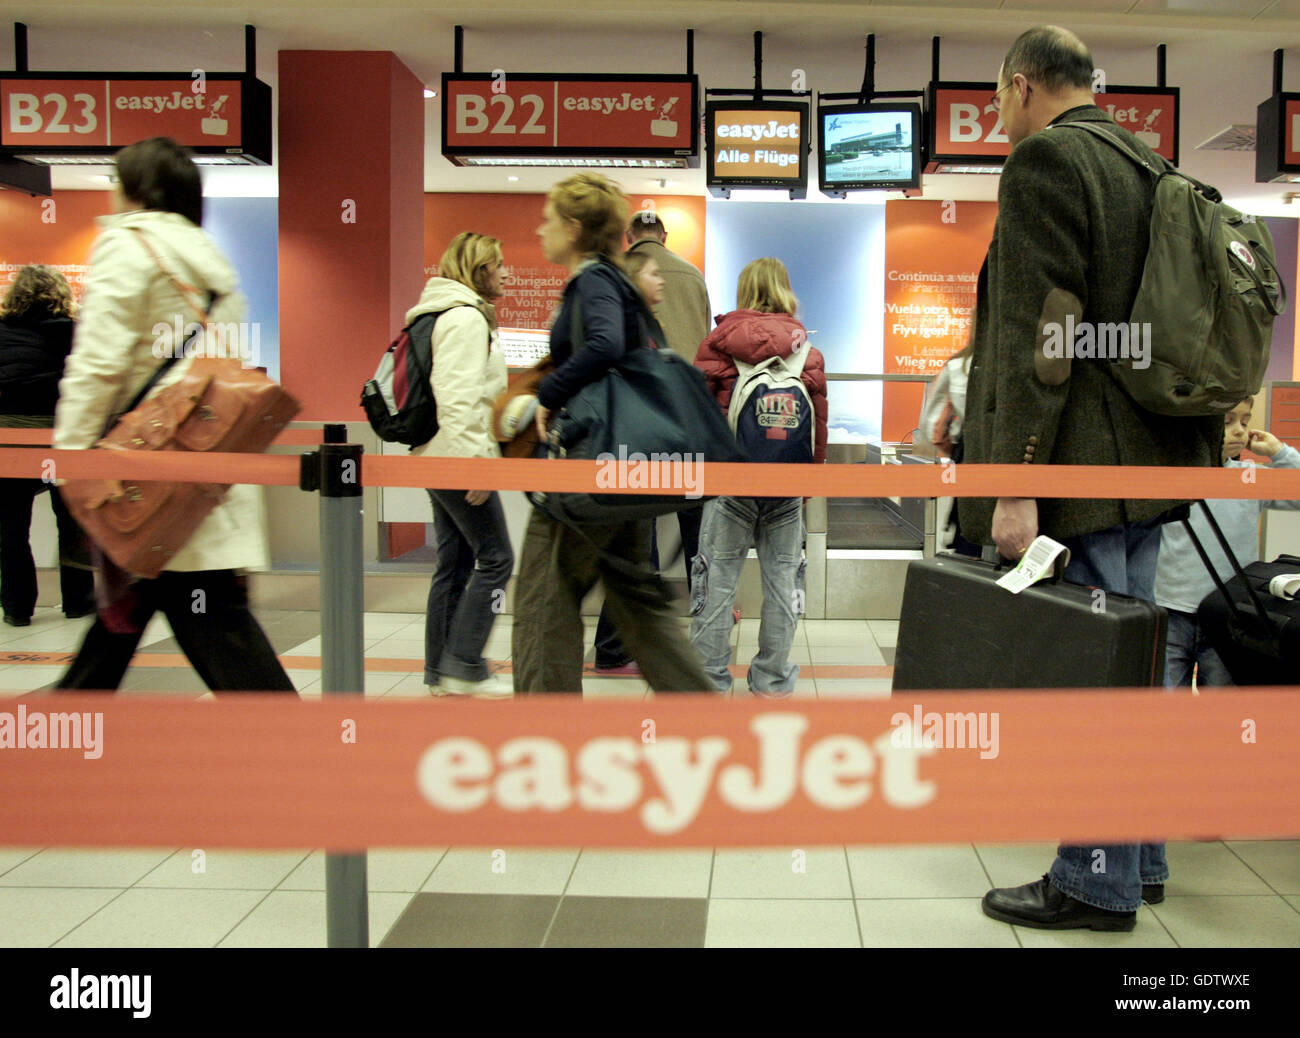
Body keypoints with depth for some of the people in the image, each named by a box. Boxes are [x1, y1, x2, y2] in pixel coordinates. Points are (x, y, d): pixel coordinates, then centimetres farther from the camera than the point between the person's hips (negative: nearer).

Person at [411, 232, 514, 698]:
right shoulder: (466, 318, -13)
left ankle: (441, 671, 16)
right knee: (495, 558, -5)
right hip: (458, 457, -10)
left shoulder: (451, 314, 21)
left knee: (455, 563, 11)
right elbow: (458, 398, -22)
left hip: (439, 458, 10)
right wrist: (477, 462, -23)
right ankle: (464, 665, -2)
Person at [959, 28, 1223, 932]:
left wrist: (1015, 481, -20)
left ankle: (1098, 883, 10)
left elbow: (1038, 331, -19)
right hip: (1150, 458, 9)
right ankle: (1140, 859, 29)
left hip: (1085, 466, -9)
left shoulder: (1045, 159, -10)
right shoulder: (1148, 164, 17)